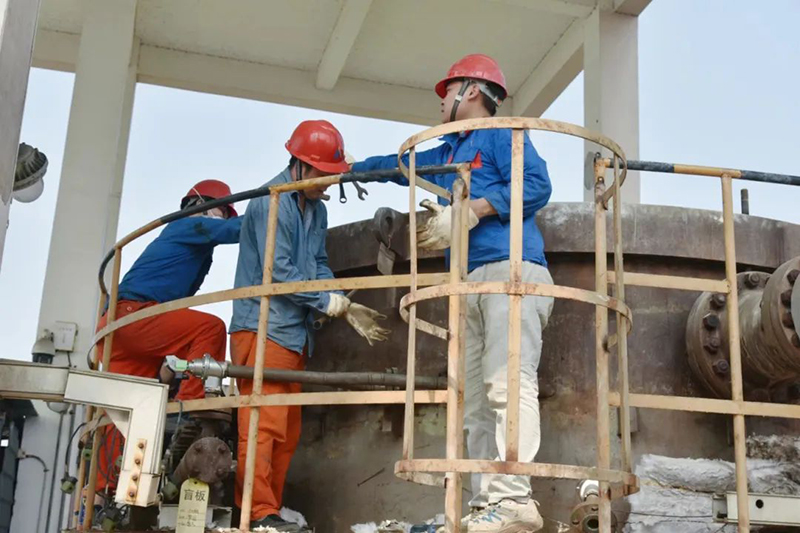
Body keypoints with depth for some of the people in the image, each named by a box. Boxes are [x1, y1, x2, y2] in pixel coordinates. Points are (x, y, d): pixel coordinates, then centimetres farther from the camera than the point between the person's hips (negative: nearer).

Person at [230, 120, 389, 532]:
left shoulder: (316, 209, 15)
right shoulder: (270, 201, -12)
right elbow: (278, 272, -17)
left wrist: (347, 309, 0)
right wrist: (334, 303, -10)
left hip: (295, 334, 9)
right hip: (263, 327, -9)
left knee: (288, 432, 9)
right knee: (263, 424, -11)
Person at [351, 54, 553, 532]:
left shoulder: (499, 134, 6)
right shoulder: (448, 152, 31)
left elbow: (536, 184, -10)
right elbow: (397, 164, 47)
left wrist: (469, 212, -13)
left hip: (512, 271, -8)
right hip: (472, 284, 9)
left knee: (507, 384, -21)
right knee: (476, 403, -2)